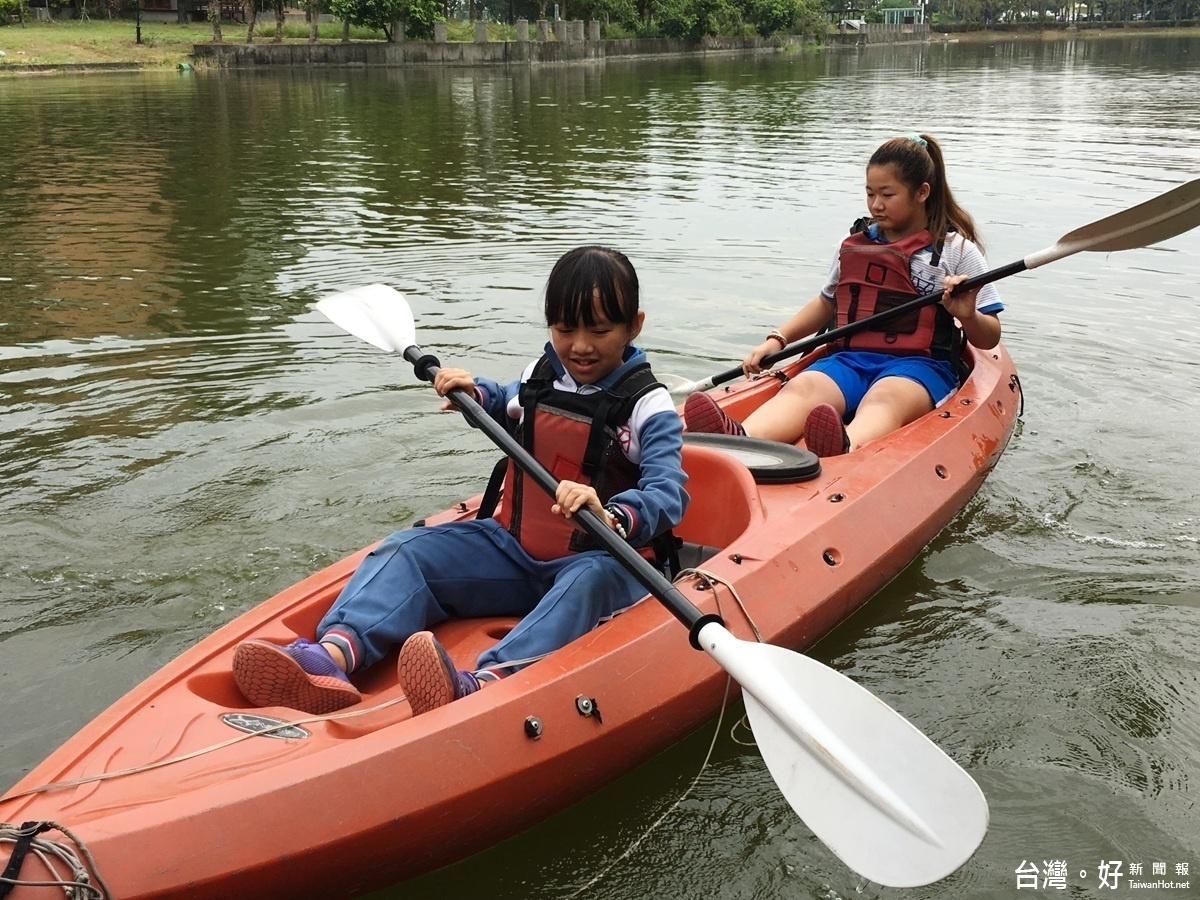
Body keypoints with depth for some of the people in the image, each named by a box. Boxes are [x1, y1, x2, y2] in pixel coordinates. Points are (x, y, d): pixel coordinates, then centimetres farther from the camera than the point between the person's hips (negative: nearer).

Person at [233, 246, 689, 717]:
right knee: (408, 550, -13)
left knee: (589, 580, -40)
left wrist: (611, 516, -44)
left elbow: (669, 494, -23)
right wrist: (477, 394, 10)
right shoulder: (538, 377, 9)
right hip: (514, 548, 6)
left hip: (601, 560, -5)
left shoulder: (648, 406, -9)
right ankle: (335, 654, -40)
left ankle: (485, 684, -66)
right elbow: (508, 406, 34)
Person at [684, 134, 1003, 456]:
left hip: (919, 365, -3)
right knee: (802, 387, -31)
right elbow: (826, 304, 33)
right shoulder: (854, 246, 19)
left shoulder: (957, 250, 8)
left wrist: (968, 316, -17)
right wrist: (778, 339, 18)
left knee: (882, 398, -39)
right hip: (851, 358, 3)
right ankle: (737, 440, -62)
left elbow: (989, 340, 6)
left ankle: (847, 451, -73)